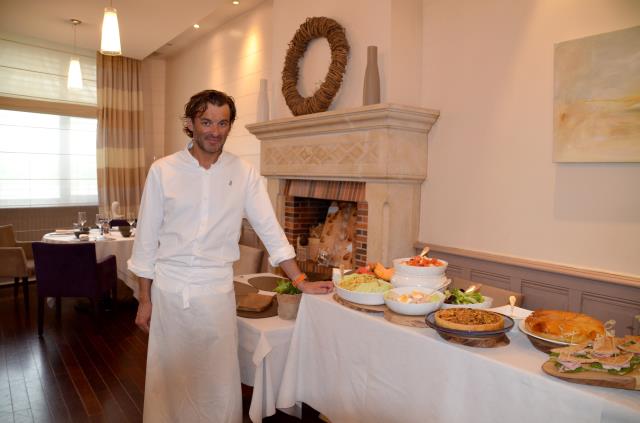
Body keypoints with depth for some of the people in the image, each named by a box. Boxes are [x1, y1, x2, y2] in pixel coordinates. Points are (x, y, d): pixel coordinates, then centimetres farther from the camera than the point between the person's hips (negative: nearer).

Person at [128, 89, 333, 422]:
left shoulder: (244, 173, -1)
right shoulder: (162, 170, -4)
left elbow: (269, 229, 0)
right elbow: (146, 239, 1)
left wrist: (301, 281, -3)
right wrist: (144, 300, 2)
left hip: (217, 291, 0)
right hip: (169, 289, 0)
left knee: (219, 379, 10)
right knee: (169, 377, 13)